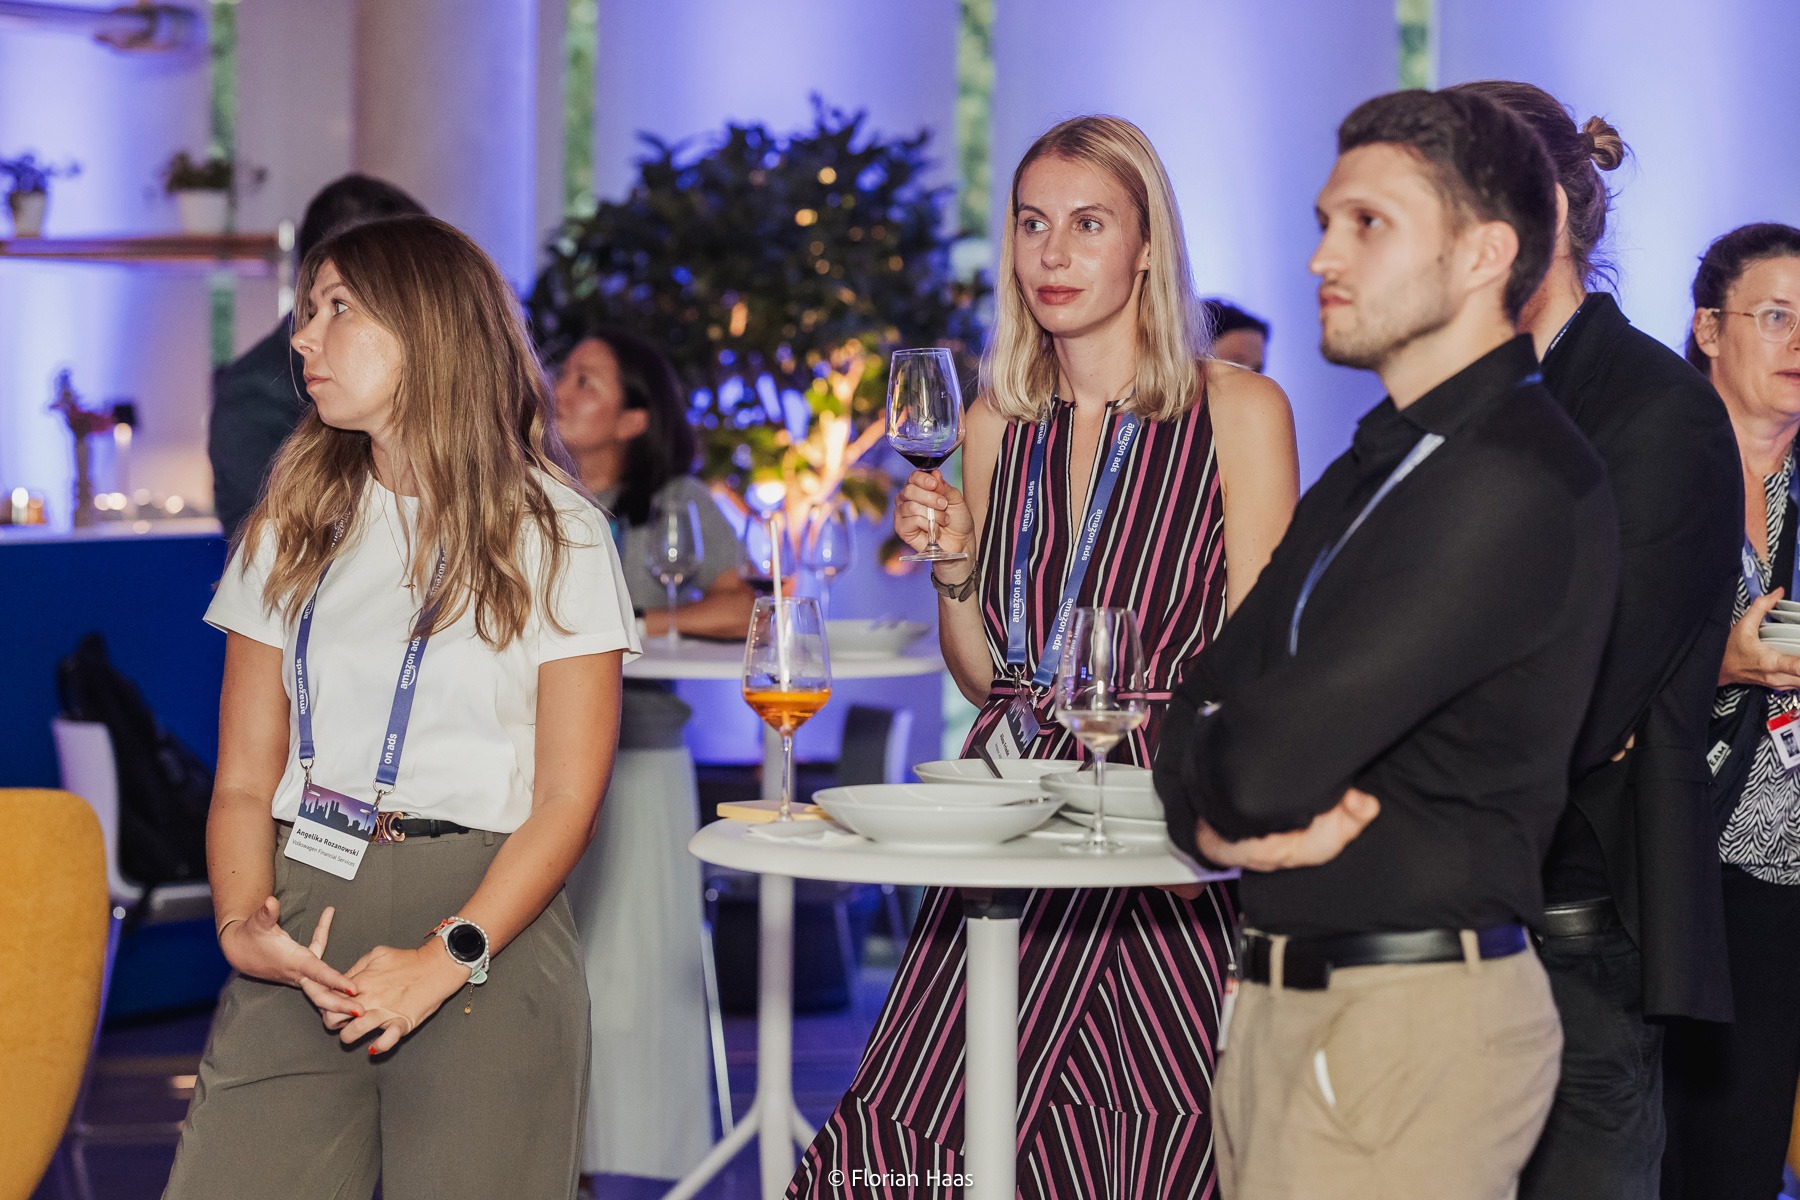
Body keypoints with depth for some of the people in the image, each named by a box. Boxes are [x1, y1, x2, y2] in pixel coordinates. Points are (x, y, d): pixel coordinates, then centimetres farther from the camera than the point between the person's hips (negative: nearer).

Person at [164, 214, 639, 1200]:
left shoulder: (553, 534, 4)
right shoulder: (290, 529, 15)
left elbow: (567, 799, -3)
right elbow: (244, 780, 10)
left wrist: (446, 958, -16)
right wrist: (241, 923, -10)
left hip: (484, 931, -2)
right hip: (306, 917, 3)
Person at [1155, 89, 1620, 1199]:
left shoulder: (1515, 483, -17)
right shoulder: (1371, 471, 16)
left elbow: (1268, 762, -22)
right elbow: (1206, 700, 11)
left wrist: (1224, 795, 0)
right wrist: (1222, 817, -9)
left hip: (1412, 1021, -9)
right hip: (1281, 999, 9)